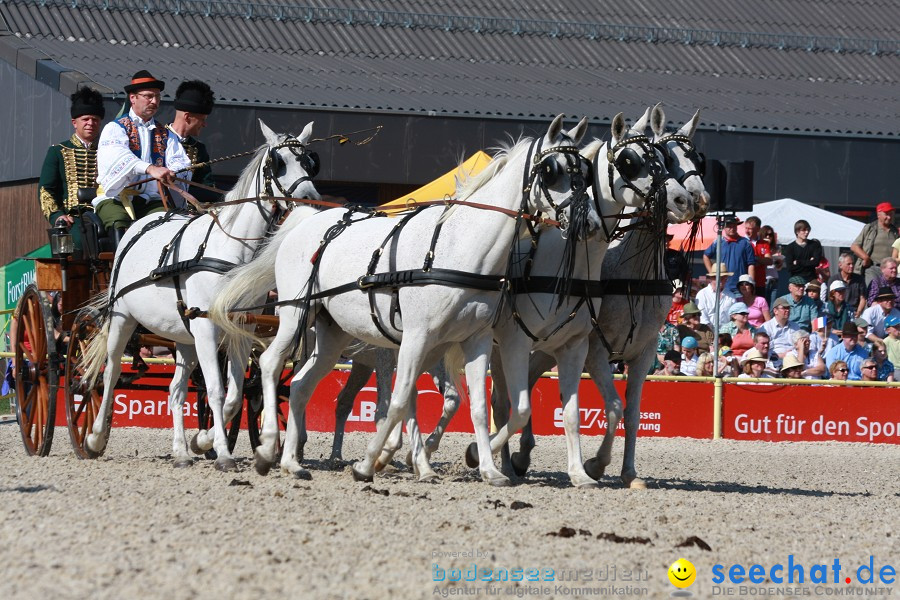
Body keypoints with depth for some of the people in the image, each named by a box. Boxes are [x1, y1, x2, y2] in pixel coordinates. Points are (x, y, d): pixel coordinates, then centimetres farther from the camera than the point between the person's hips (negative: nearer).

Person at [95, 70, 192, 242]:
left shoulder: (165, 135, 21)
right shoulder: (115, 129, 5)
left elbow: (180, 163, 5)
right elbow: (117, 155, -18)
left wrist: (171, 173, -23)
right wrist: (150, 169, -36)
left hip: (151, 200, 3)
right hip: (116, 198, -3)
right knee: (119, 221, -35)